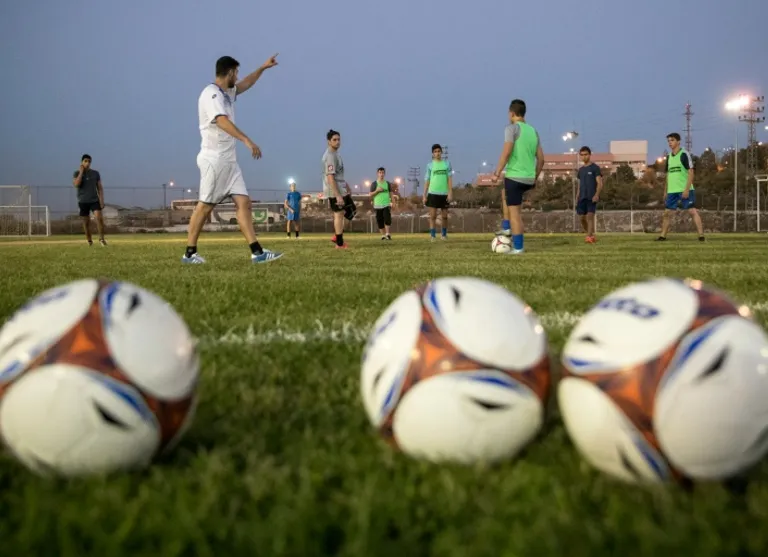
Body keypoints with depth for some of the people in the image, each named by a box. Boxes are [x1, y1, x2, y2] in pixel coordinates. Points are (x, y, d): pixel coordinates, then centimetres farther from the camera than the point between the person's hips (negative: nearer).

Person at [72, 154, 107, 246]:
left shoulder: (95, 173, 6)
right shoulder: (77, 173, 1)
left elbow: (100, 187, 7)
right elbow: (76, 184, -17)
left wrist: (101, 200, -3)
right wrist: (81, 172, -12)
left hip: (94, 200, 0)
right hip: (83, 201, 0)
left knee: (99, 217, -19)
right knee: (86, 222, 3)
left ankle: (101, 239, -13)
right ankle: (89, 241, 15)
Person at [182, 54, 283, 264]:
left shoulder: (227, 93, 17)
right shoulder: (211, 94, -12)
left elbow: (245, 85, 39)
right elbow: (222, 121, -28)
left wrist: (262, 68, 34)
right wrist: (247, 140, -38)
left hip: (229, 160, 9)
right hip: (214, 159, -9)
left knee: (243, 201, -1)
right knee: (205, 205, -4)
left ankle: (257, 252, -7)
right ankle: (190, 252, 4)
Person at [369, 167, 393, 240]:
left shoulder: (388, 183, 10)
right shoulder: (374, 184, 4)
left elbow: (391, 194, 12)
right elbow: (371, 195, 2)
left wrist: (392, 203, 2)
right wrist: (377, 191, -13)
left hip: (386, 205, 0)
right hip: (378, 206, 0)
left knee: (387, 219, -17)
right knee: (380, 222, 2)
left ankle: (387, 234, -12)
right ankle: (383, 235, 11)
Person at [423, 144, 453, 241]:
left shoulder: (447, 163, 7)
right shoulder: (430, 165, 6)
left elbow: (450, 178, 3)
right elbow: (427, 180, 7)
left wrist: (450, 192, -7)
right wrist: (424, 195, 2)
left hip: (444, 193, 1)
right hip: (433, 193, -1)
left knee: (444, 216, 6)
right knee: (433, 216, -6)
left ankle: (444, 234, 21)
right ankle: (432, 236, -3)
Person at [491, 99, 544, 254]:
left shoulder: (512, 128, -6)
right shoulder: (533, 131, 14)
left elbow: (507, 151, -18)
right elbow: (541, 159, 14)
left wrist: (498, 171, -12)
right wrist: (535, 178, 22)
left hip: (515, 176, -8)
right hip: (529, 179, 8)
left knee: (514, 212, -3)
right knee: (505, 194, 32)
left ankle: (518, 247, -3)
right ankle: (507, 228, 26)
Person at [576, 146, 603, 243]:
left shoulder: (595, 168, -2)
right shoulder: (581, 170, 16)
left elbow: (599, 183, -9)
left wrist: (596, 195, -24)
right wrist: (578, 198, 14)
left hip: (592, 197, -6)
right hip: (582, 197, 6)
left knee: (590, 216, -16)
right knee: (582, 218, 4)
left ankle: (589, 237, -21)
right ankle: (592, 235, 22)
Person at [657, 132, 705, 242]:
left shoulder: (684, 154, -8)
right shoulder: (669, 156, 13)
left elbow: (691, 172, -12)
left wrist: (687, 189, -18)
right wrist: (666, 192, 17)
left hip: (685, 190, -7)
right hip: (672, 191, 7)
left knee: (692, 211, -11)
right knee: (666, 212, 7)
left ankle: (701, 235, -11)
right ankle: (663, 236, 16)